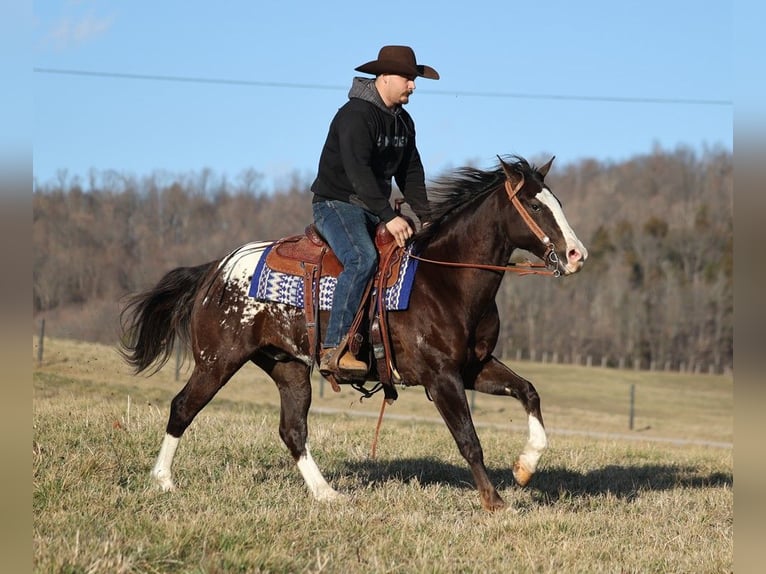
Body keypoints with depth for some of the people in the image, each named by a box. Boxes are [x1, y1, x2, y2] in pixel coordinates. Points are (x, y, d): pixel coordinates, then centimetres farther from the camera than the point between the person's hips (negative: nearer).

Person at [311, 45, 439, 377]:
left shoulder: (403, 122, 12)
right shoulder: (355, 115, -17)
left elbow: (411, 173, 15)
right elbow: (358, 171, -27)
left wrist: (424, 217, 2)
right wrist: (389, 218, -32)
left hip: (374, 210, 9)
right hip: (336, 203, -9)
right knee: (363, 259, -33)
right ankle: (333, 351, -36)